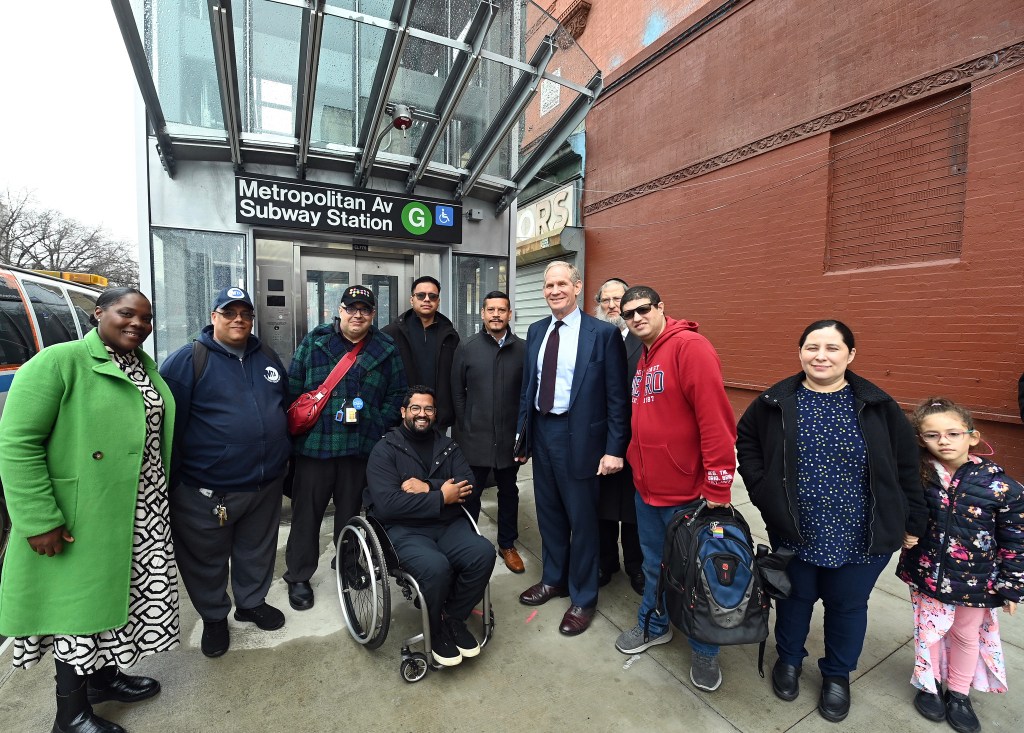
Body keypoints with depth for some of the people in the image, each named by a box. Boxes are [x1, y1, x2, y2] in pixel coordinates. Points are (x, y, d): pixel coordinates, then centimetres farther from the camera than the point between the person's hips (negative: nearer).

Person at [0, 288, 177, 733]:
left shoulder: (146, 366, 9)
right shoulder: (58, 361, -13)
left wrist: (162, 500, 17)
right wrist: (40, 520, -20)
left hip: (145, 515, 7)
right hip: (82, 519, -7)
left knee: (118, 594, 19)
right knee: (80, 604, 8)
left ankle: (104, 676, 41)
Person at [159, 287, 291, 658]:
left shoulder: (268, 359, 8)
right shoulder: (187, 361, -9)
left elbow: (286, 408, 18)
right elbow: (168, 425, -11)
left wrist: (283, 458, 18)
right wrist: (172, 483, -11)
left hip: (266, 485, 5)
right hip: (207, 492, -4)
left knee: (257, 552, 21)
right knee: (207, 560, 14)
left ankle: (252, 602, 43)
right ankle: (214, 617, 37)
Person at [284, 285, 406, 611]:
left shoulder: (386, 349, 4)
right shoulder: (314, 342, 2)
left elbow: (397, 395, 5)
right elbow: (293, 389, 1)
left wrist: (380, 426, -4)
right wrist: (298, 429, -3)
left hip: (362, 446, 1)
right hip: (314, 443, -1)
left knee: (350, 509, 16)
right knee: (307, 510, 9)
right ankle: (298, 576, 27)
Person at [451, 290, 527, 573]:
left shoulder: (523, 349, -2)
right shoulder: (466, 348, -1)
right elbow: (457, 392, 2)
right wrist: (465, 427, 1)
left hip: (509, 437, 1)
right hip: (475, 437, -1)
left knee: (508, 492, 16)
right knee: (470, 493, 10)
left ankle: (507, 545, 35)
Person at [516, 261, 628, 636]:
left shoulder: (603, 333, -10)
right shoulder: (536, 331, 7)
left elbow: (616, 397, -10)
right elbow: (528, 386, 12)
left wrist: (614, 449, -12)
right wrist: (522, 432, 10)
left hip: (578, 436, -5)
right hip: (541, 431, 6)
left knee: (581, 518, 9)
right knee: (549, 513, 19)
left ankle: (583, 598, 30)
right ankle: (554, 579, 42)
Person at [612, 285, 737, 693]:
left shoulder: (690, 347, -18)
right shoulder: (642, 359, 9)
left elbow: (716, 419, -23)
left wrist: (717, 487, -22)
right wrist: (634, 461, 14)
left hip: (687, 493, -7)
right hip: (646, 489, 7)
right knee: (654, 564, 23)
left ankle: (704, 651, 35)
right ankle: (654, 626, 44)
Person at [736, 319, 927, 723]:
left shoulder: (877, 405, -8)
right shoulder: (775, 402, -9)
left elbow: (906, 467, 0)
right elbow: (746, 442, 4)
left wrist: (911, 522, 2)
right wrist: (763, 490, -4)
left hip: (861, 537, 1)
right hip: (794, 532, 0)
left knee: (847, 605, 19)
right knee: (795, 598, 19)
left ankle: (837, 674, 44)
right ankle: (788, 659, 45)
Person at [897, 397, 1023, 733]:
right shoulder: (918, 477, -15)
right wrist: (904, 534, -12)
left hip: (976, 580, 0)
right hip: (928, 574, 0)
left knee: (967, 635, 21)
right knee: (929, 631, 15)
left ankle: (959, 694, 43)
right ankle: (928, 685, 39)